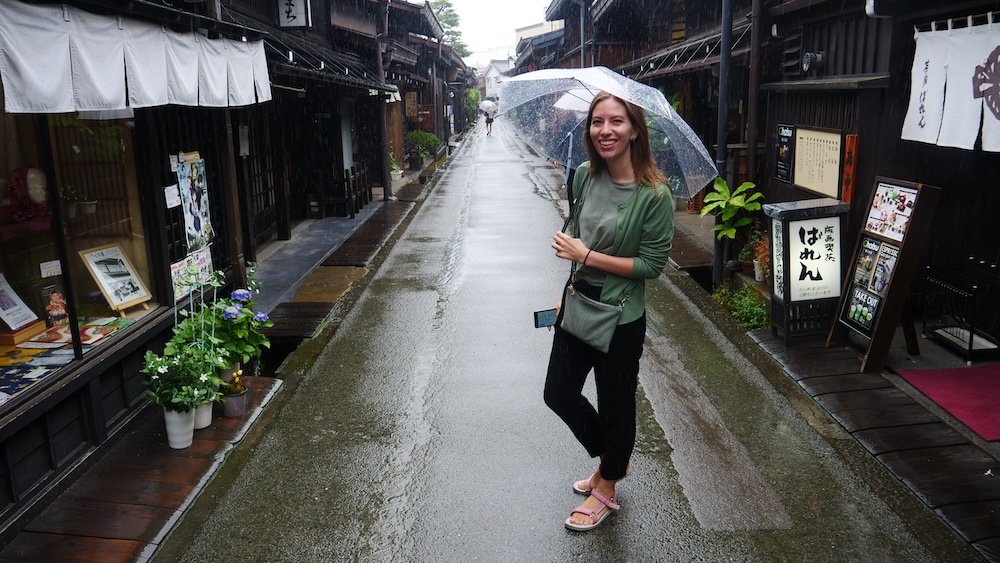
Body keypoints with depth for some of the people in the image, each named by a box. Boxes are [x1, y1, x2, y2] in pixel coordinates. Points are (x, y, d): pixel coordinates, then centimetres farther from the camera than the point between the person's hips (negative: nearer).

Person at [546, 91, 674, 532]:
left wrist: (586, 255, -22)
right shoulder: (585, 176, -1)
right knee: (559, 393, 15)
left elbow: (651, 264, -18)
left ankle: (606, 490, 37)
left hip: (621, 315, -6)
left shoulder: (654, 196, -20)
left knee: (615, 403, 12)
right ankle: (611, 458, 42)